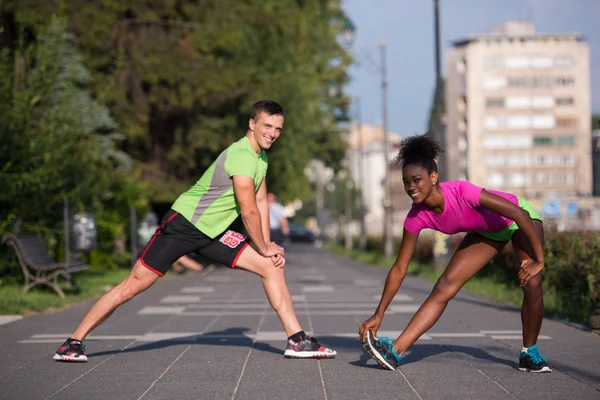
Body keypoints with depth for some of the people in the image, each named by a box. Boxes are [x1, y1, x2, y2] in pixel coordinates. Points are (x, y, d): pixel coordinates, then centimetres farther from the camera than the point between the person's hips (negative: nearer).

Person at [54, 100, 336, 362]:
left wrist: (268, 246, 3)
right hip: (183, 222, -9)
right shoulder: (242, 156, -23)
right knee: (134, 284, -10)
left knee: (273, 267, -2)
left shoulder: (261, 156, 7)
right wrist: (264, 249, -8)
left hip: (215, 231, 9)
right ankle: (73, 342, 0)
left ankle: (297, 341, 4)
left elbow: (261, 203, 13)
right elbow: (249, 212, -22)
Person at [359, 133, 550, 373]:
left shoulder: (462, 192, -40)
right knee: (444, 287, -9)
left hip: (518, 217, -4)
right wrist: (378, 315, -17)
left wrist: (539, 260, -31)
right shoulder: (417, 217, -23)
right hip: (487, 232, 4)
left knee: (531, 284, -22)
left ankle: (529, 353, 1)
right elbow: (399, 269, -15)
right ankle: (395, 351, -15)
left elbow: (517, 213, -35)